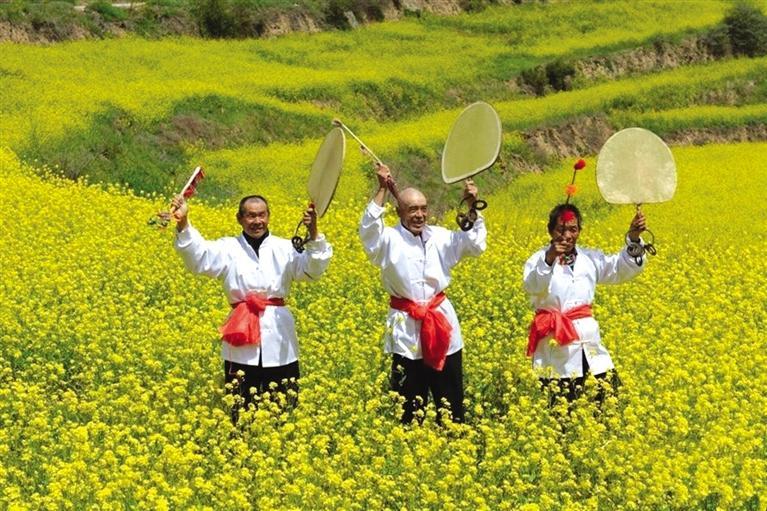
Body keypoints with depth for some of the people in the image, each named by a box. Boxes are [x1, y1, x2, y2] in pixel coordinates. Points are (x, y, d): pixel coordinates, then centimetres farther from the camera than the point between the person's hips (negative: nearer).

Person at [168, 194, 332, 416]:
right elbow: (199, 256, -11)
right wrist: (183, 224, -27)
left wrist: (314, 235, -25)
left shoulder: (284, 249, 5)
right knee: (241, 408, 4)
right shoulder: (229, 249, 4)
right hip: (241, 346, 0)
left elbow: (312, 269, -7)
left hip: (278, 341, 1)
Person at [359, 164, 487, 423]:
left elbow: (475, 244, 3)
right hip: (407, 329, -3)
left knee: (450, 399, 9)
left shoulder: (439, 237, 5)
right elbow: (368, 229, -25)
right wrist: (382, 190, -31)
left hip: (441, 321, 3)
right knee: (409, 402, 5)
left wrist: (472, 207, -10)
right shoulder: (389, 240, -6)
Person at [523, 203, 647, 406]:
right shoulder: (538, 260, -4)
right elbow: (533, 287, -22)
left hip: (589, 340, 5)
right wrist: (549, 260, -39)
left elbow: (622, 269, 5)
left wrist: (633, 238, -11)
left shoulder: (590, 259, 11)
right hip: (556, 344, -4)